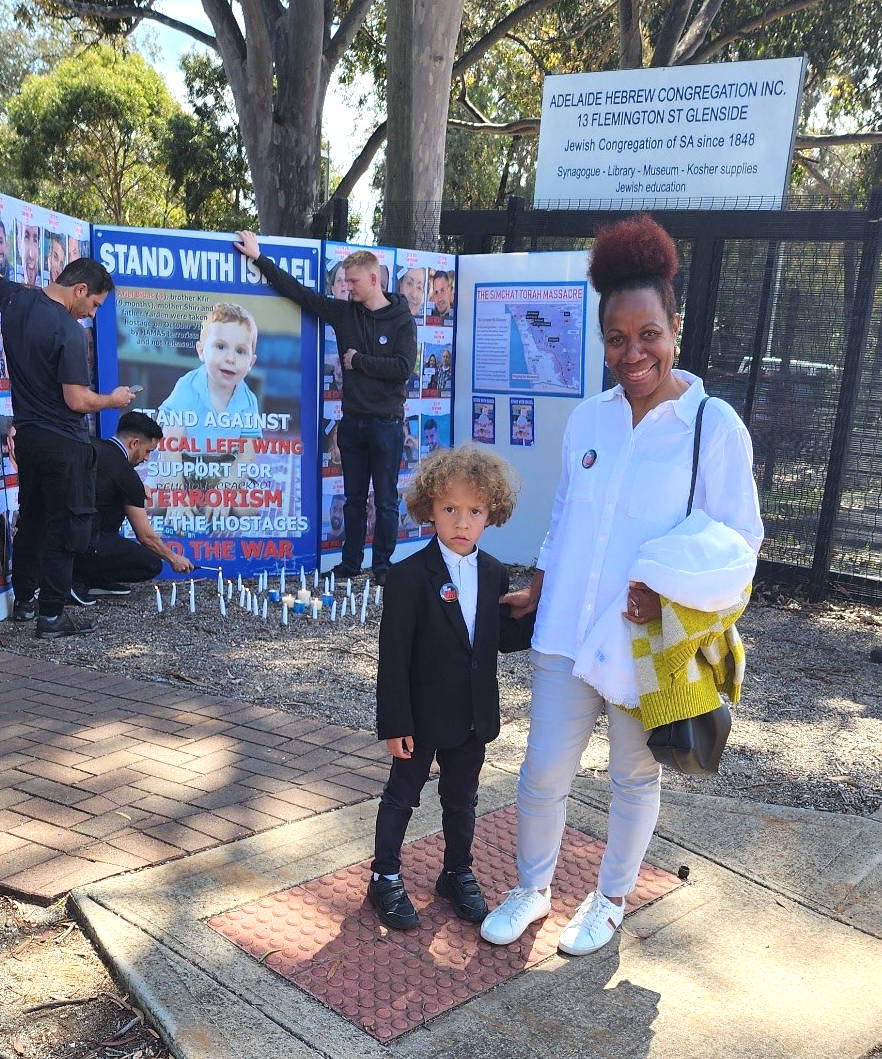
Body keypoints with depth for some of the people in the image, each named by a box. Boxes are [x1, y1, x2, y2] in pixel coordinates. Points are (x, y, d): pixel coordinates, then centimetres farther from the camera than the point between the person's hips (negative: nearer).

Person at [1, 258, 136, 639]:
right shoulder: (69, 331, -21)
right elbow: (77, 401, -20)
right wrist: (113, 399, -5)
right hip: (63, 443, -8)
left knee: (31, 520, 19)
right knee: (67, 527, 2)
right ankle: (51, 616, 7)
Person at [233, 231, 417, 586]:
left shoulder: (402, 320, -5)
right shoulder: (344, 313, 6)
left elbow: (403, 367, -17)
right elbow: (299, 291, 9)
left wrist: (358, 361, -11)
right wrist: (259, 258, 9)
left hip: (386, 422, -4)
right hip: (352, 420, 4)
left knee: (386, 500, 3)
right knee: (354, 497, 12)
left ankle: (382, 565, 13)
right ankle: (351, 562, 21)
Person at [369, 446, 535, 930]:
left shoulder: (494, 575, 1)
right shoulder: (409, 576, -17)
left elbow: (506, 637, 4)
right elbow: (394, 656, -16)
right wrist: (394, 723, -17)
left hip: (473, 716, 5)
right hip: (423, 715, -5)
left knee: (461, 799, 20)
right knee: (402, 795, 13)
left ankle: (458, 874, 39)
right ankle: (385, 878, 31)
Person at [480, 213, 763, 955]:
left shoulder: (715, 427, -12)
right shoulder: (589, 418, 2)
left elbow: (740, 544, -8)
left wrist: (674, 595, -22)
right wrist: (536, 591, 14)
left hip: (648, 643, -3)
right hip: (569, 632, 4)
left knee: (635, 778, 16)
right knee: (543, 772, 10)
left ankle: (610, 902, 40)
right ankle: (532, 890, 36)